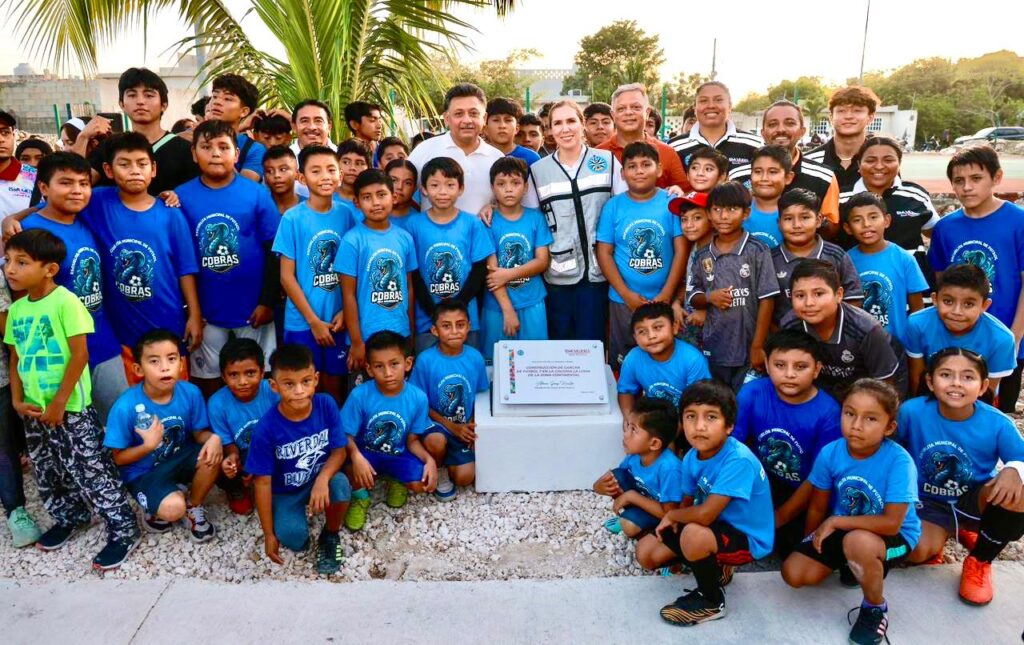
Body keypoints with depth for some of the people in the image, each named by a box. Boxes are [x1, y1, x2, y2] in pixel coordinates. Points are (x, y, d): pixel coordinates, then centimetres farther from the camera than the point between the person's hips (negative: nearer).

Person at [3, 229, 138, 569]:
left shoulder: (65, 302, -16)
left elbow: (80, 355, -18)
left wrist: (59, 403, -16)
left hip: (70, 408, -7)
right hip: (34, 410, 8)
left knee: (91, 471, -2)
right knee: (47, 473, 19)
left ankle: (124, 531, 9)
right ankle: (70, 517, 41)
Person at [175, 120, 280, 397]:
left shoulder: (257, 194, -6)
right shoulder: (181, 197, -3)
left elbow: (274, 251, -4)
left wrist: (268, 301, -7)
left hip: (253, 308, -1)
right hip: (205, 311, 1)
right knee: (208, 379, 15)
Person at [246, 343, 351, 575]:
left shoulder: (326, 405, -20)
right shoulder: (266, 428, -24)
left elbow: (339, 450, -10)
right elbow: (263, 482, -15)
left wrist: (323, 478, -33)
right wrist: (269, 534, -10)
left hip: (320, 478, 2)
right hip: (285, 492, -1)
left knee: (340, 484, -32)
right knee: (294, 539, -25)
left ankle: (330, 536, -1)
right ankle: (297, 513, 13)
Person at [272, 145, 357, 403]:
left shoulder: (347, 214, 0)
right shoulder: (292, 218, -9)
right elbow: (287, 276, -7)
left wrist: (345, 311, -6)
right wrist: (313, 320, -9)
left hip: (338, 320, 2)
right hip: (303, 321, -2)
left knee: (333, 387, 14)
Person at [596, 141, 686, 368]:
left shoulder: (672, 203, -1)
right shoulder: (613, 206, -1)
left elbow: (681, 251, -3)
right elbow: (604, 253, -2)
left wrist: (666, 294, -11)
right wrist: (626, 294, -10)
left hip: (664, 299, 0)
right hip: (623, 300, 0)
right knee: (622, 361, 12)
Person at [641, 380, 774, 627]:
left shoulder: (738, 460, -32)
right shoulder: (692, 458, -8)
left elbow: (704, 514, -35)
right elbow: (687, 502, 7)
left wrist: (671, 515, -15)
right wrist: (675, 520, -14)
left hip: (746, 537, -7)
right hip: (716, 526, 8)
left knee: (694, 534, -37)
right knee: (646, 553, 2)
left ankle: (712, 601, -8)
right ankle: (715, 567, 18)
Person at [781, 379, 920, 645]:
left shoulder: (899, 461, -28)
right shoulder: (830, 453, -15)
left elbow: (891, 523, -31)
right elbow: (817, 507, 0)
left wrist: (835, 522, -25)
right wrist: (811, 543, 8)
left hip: (894, 536, -5)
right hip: (842, 529, 5)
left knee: (857, 541, -39)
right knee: (793, 573, -8)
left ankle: (876, 606, -7)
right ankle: (855, 564, 20)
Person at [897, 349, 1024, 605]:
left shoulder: (998, 424, -19)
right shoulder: (911, 412, -20)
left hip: (976, 502, 1)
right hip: (928, 503, -1)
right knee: (919, 552, -29)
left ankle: (979, 561, -2)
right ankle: (941, 532, 14)